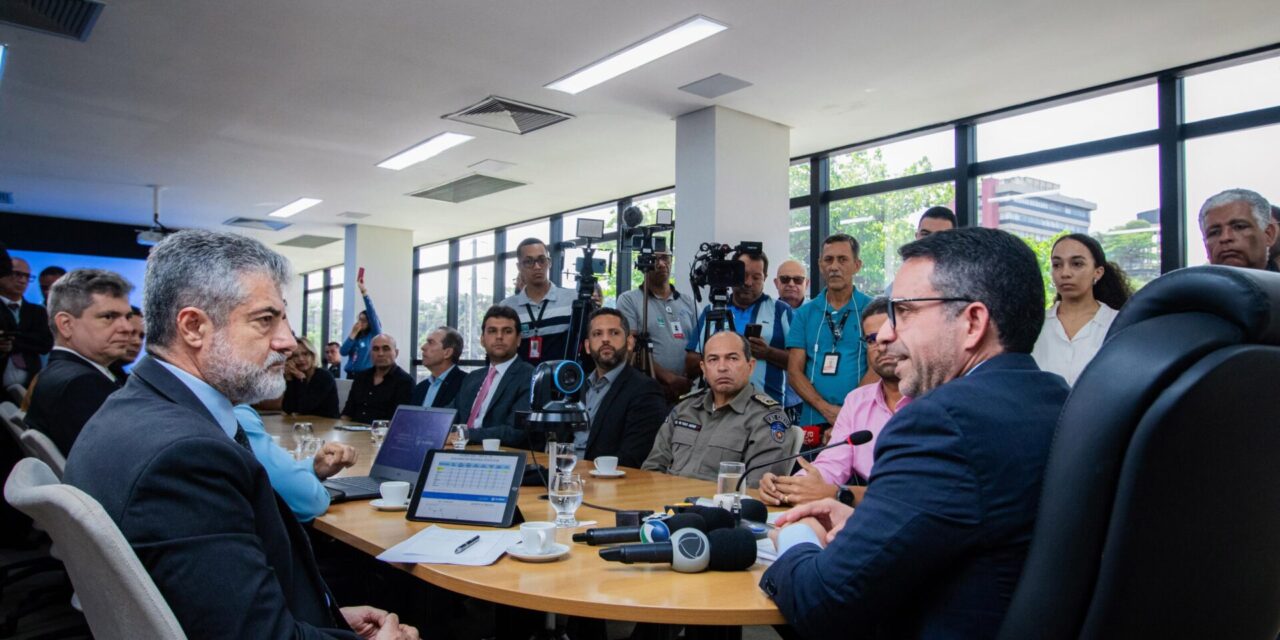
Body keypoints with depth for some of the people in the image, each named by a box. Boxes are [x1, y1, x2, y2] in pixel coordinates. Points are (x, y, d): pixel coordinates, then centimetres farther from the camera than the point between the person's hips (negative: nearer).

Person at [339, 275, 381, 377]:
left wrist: (364, 291, -17)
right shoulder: (356, 336, 15)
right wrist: (353, 334, -4)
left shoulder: (375, 335, 1)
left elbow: (372, 313, -11)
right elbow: (342, 352, 1)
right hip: (351, 374, 5)